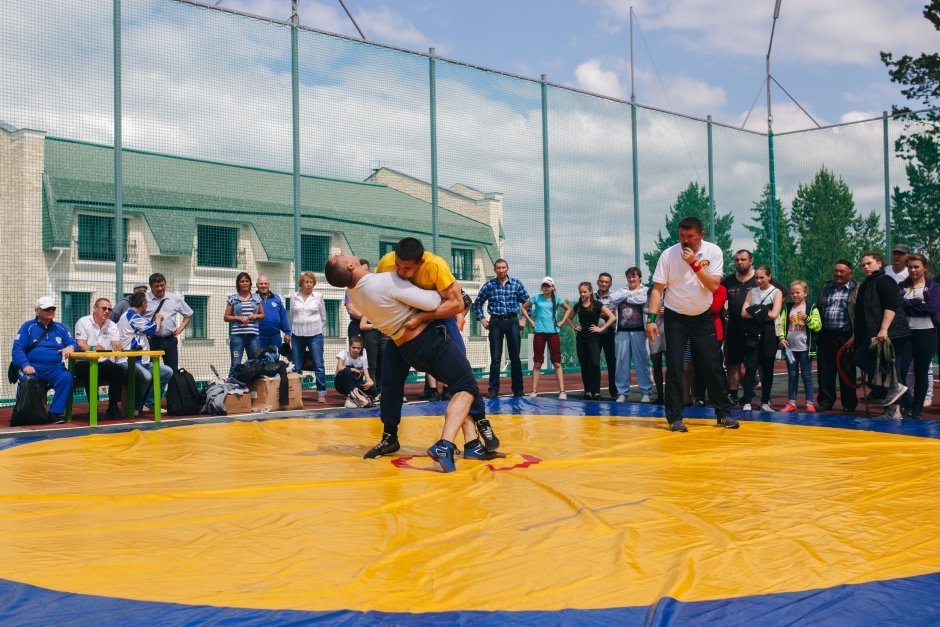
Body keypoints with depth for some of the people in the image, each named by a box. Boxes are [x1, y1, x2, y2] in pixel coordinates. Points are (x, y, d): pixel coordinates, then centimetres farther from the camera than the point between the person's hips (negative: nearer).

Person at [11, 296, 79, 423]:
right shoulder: (27, 327, 6)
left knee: (66, 377, -29)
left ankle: (55, 413, -25)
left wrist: (70, 347, -14)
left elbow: (74, 343, 13)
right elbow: (17, 349, -4)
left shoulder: (61, 328, 17)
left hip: (54, 368, 3)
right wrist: (25, 365, -21)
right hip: (32, 367, -2)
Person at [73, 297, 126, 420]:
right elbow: (81, 345, -15)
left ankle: (113, 406, -14)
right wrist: (93, 348, -37)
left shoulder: (112, 325, 11)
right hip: (84, 363, -4)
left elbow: (116, 345, -2)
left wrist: (118, 347, -29)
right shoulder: (83, 322, -3)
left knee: (118, 371, -25)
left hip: (103, 363, 4)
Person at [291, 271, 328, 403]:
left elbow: (323, 317, 10)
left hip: (315, 335, -2)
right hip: (297, 335, 2)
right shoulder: (294, 298, 7)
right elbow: (291, 316, 14)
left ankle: (321, 393, -3)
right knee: (297, 366, 5)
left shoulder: (318, 297, 3)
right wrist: (290, 333, 13)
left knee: (319, 365, -6)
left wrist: (318, 330, 10)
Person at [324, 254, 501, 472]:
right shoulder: (388, 281, -22)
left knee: (460, 386, 17)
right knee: (467, 387, -8)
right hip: (430, 339, -8)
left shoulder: (354, 293, 2)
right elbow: (432, 303, -17)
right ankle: (444, 446, -26)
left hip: (407, 349, 8)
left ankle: (471, 444, 7)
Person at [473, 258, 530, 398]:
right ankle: (493, 389, 4)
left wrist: (524, 319, 6)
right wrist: (482, 319, 7)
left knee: (515, 357, 4)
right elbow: (477, 303, 12)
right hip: (496, 322, 0)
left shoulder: (517, 284, 3)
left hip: (512, 322, 0)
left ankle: (518, 390, 11)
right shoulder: (489, 285, 3)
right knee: (495, 358, 0)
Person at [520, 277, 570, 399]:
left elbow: (568, 309, 17)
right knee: (537, 363, 4)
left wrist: (561, 322, 6)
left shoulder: (556, 299, 4)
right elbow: (523, 307, 11)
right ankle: (534, 391, 6)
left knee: (557, 363, 0)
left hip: (553, 332, 0)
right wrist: (530, 321, 4)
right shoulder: (537, 298, 2)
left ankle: (562, 391, -2)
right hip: (539, 332, 0)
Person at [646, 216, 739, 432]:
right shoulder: (668, 254, -11)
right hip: (675, 317, -1)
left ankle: (724, 414, 13)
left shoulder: (713, 252, -9)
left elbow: (714, 285, -17)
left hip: (703, 317, 1)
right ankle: (674, 418, 2)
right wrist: (651, 318, -17)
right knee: (674, 367, -5)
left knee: (713, 366, 1)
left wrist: (695, 263, -26)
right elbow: (657, 289, -10)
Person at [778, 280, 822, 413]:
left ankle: (809, 403, 6)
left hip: (805, 348, -3)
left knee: (806, 375, 0)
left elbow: (818, 326, -5)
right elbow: (781, 324, 6)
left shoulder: (811, 308, -1)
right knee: (792, 375, 9)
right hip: (790, 347, 3)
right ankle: (791, 402, 14)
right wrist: (782, 337, -8)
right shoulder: (787, 308, 10)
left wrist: (807, 319, -19)